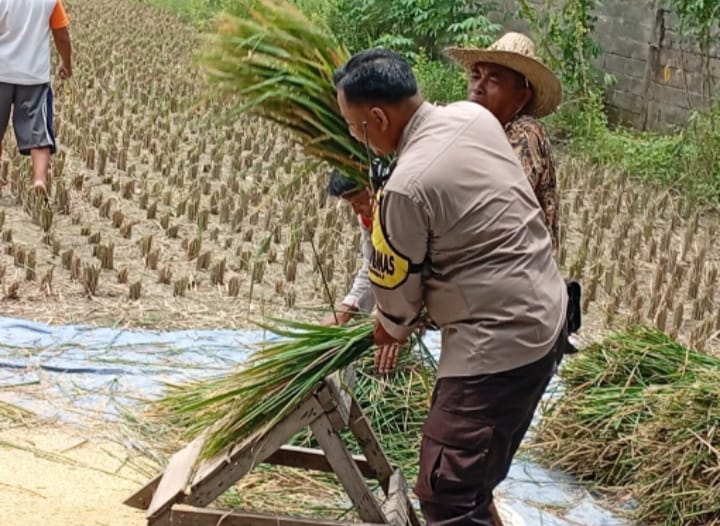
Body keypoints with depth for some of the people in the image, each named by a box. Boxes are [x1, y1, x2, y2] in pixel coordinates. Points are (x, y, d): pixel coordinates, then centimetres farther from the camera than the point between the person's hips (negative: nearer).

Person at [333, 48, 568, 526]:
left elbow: (398, 287, -7)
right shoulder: (474, 116, 1)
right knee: (472, 481, 20)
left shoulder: (407, 188, -22)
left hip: (500, 341, -9)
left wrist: (392, 329, 14)